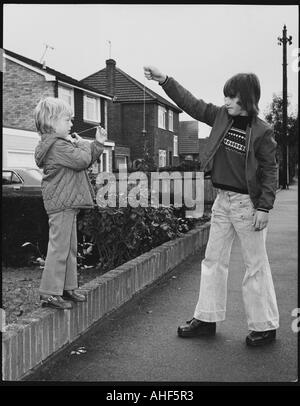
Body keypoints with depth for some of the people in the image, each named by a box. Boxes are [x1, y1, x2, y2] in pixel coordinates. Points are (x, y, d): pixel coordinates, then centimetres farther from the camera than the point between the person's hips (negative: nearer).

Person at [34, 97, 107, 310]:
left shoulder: (61, 143, 18)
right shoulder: (57, 145, -16)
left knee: (70, 247, 16)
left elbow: (85, 161, 21)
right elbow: (82, 160, -23)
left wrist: (98, 144, 12)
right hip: (61, 204, -11)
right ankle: (50, 292, 1)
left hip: (67, 204, 11)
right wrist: (82, 144, -4)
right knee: (59, 248, -6)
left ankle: (68, 287, 25)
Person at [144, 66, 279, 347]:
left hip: (247, 203, -6)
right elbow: (191, 104, 10)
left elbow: (270, 171, -9)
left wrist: (264, 208, -15)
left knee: (255, 265, 1)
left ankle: (264, 326, 14)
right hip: (222, 200, 6)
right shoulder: (221, 117, 6)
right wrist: (164, 80, 3)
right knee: (213, 260, 10)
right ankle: (207, 319, 21)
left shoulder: (261, 132, -10)